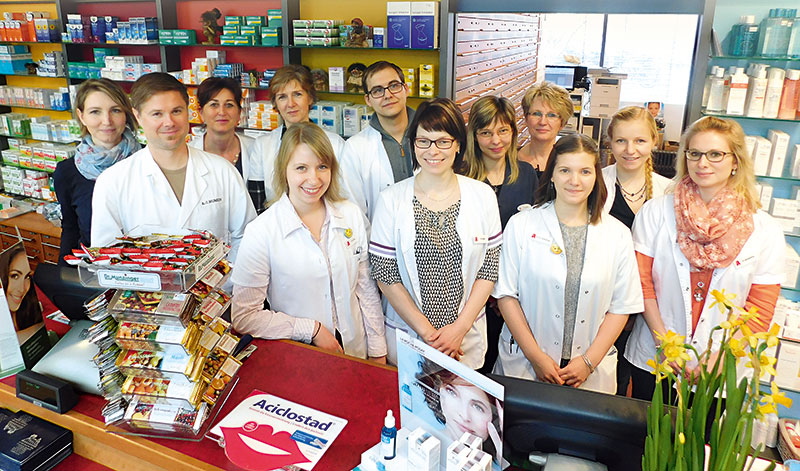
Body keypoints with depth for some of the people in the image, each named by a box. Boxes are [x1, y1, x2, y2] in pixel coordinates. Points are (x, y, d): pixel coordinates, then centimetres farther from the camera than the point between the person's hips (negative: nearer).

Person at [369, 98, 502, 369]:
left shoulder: (482, 196, -3)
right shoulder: (391, 200, -8)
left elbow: (490, 268, -2)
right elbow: (385, 274, -8)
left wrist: (460, 327, -10)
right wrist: (426, 331, -11)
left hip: (466, 335, 1)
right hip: (406, 334, -1)